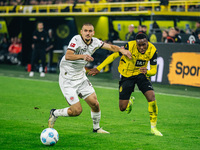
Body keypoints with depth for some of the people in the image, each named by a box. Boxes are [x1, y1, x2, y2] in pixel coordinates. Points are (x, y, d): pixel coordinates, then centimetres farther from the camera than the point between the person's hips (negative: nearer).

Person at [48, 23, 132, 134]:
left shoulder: (95, 42, 0)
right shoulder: (76, 40, -20)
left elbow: (110, 47, 9)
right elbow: (67, 56, -34)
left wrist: (122, 50, -12)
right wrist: (83, 56, -51)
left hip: (81, 78, 6)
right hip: (67, 79, -6)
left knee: (95, 104, -2)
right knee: (77, 110, -11)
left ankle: (96, 128, 22)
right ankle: (54, 114, 14)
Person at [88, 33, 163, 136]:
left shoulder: (152, 50, -18)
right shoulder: (129, 46, -25)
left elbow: (154, 70, -9)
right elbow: (113, 56, -13)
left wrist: (147, 72, -34)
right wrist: (98, 68, -13)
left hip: (141, 74, 1)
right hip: (127, 76, -1)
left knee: (152, 97, -22)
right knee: (122, 107, -5)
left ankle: (153, 127, -6)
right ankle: (129, 102, 36)